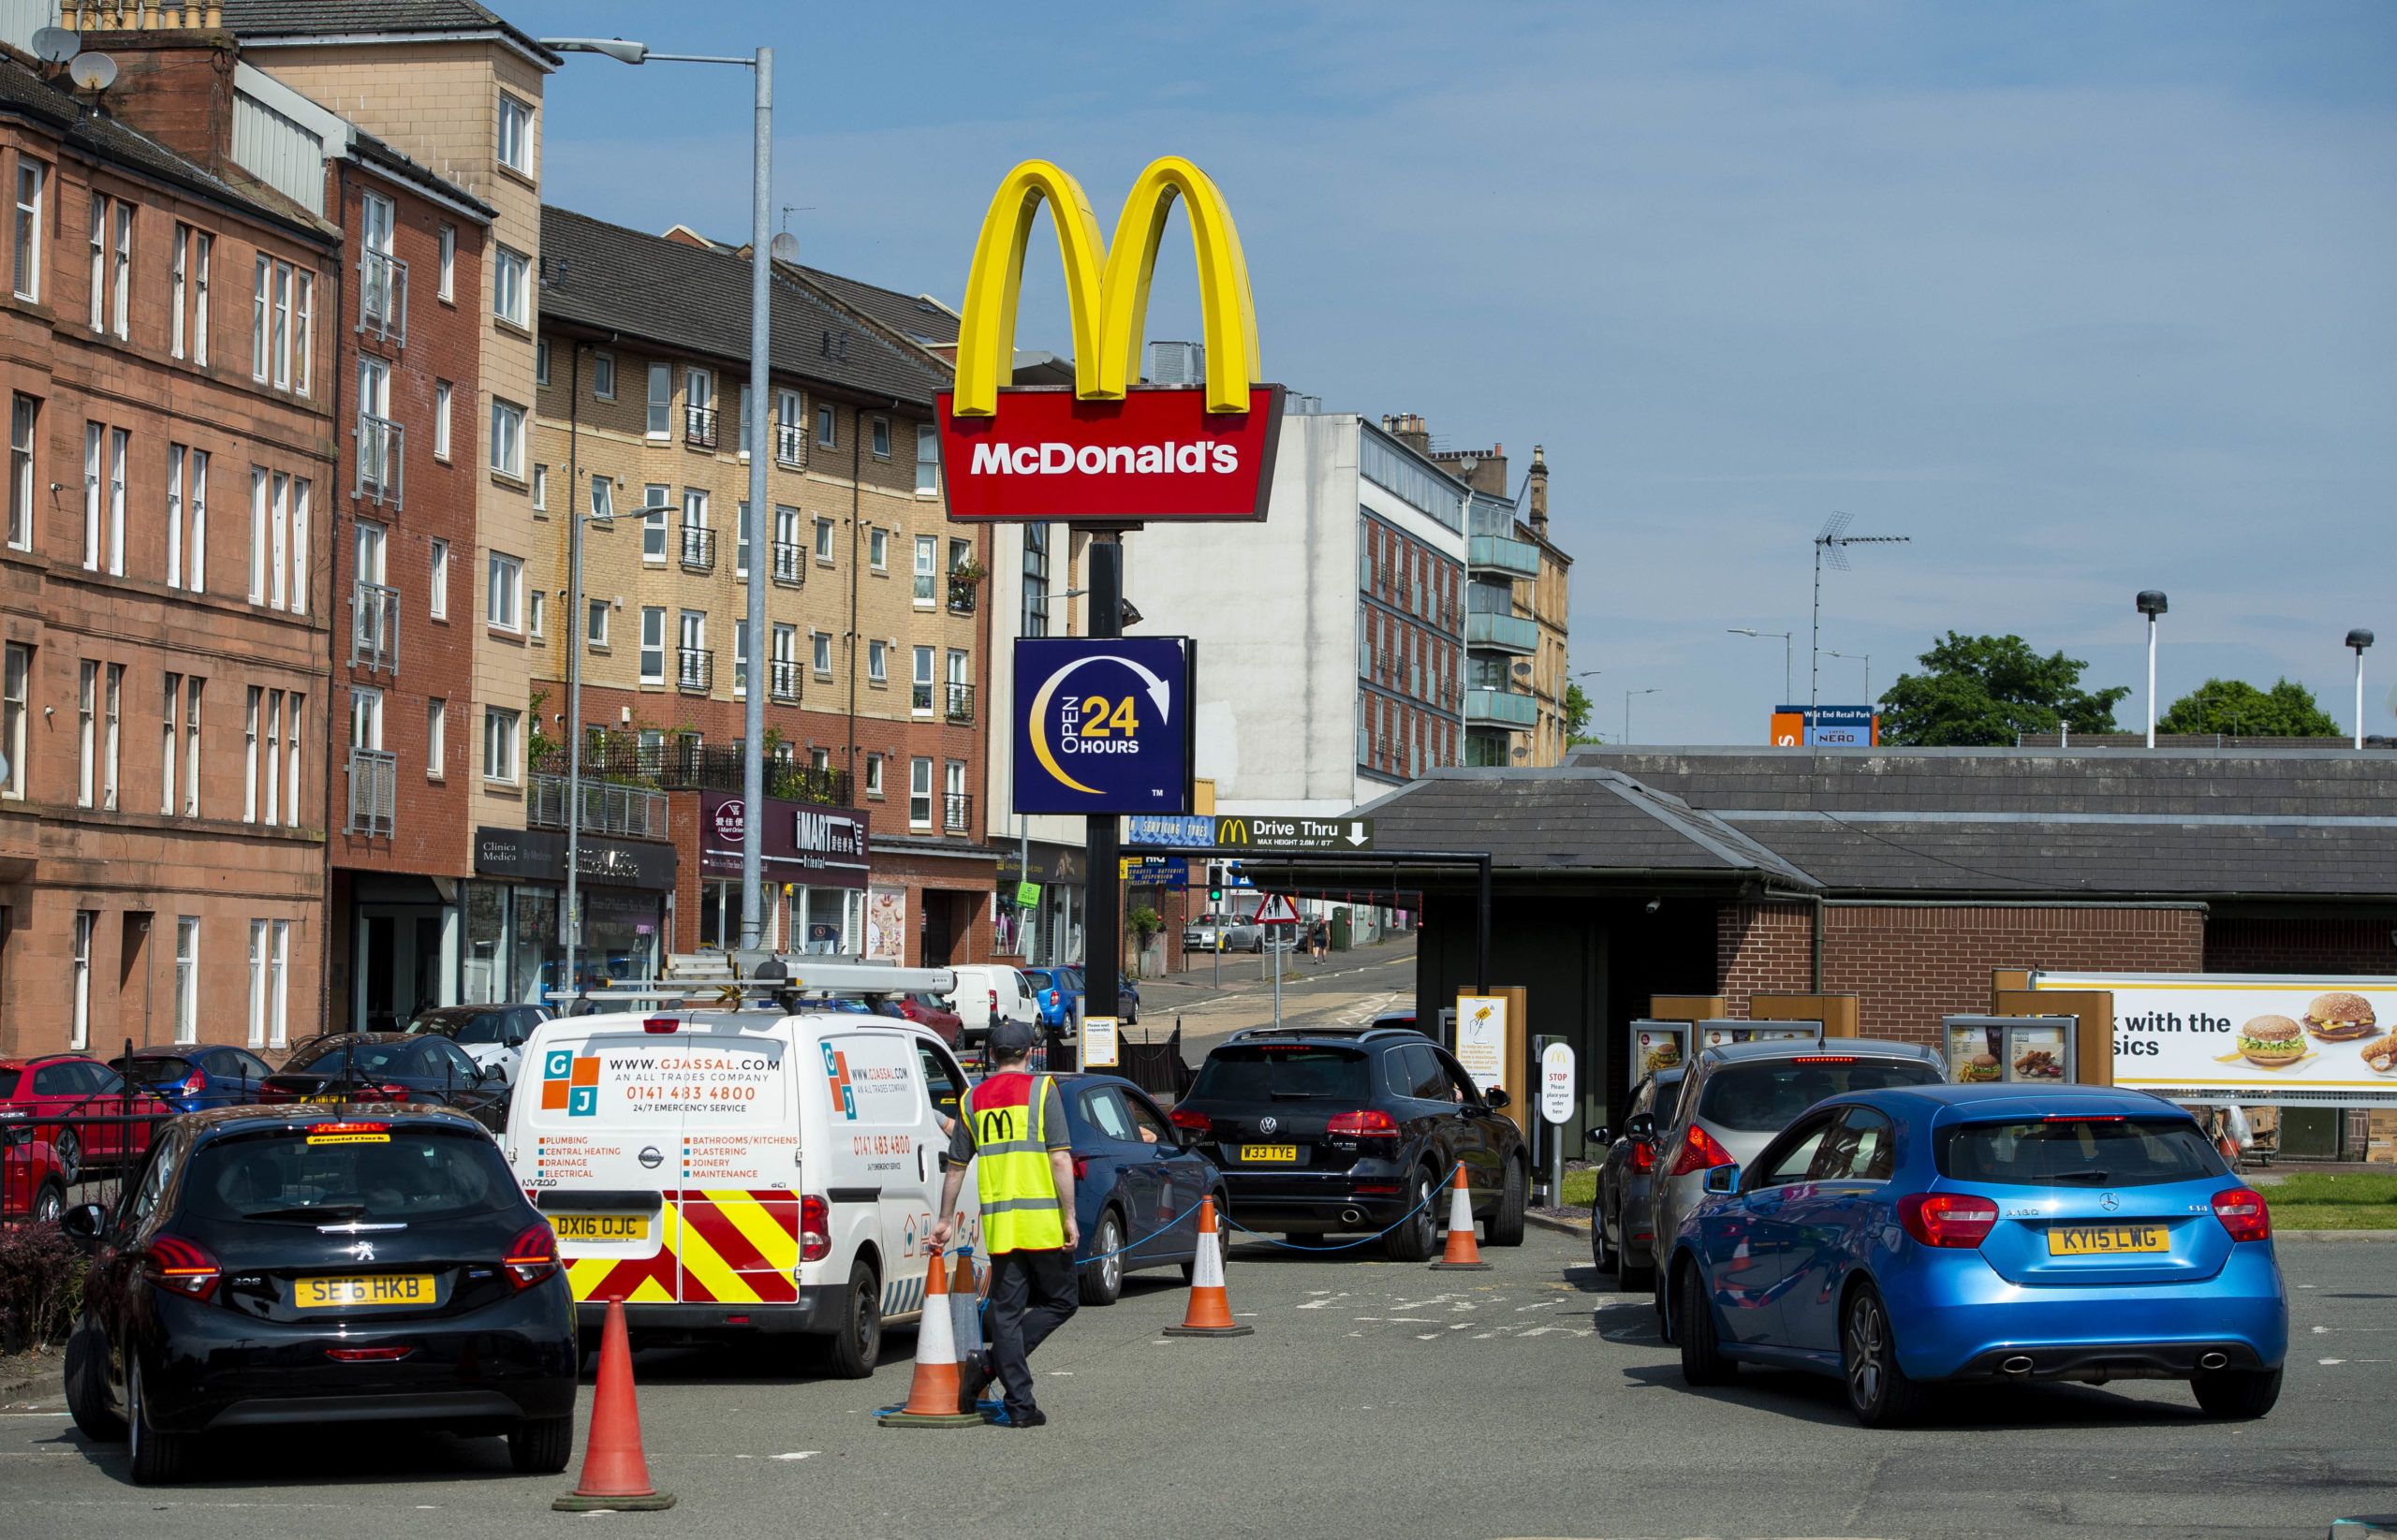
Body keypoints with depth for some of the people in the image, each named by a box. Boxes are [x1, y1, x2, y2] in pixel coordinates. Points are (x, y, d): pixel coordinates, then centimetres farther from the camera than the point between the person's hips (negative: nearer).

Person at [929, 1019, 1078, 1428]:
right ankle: (991, 1366, -5)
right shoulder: (1041, 1089, -3)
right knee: (1060, 1301, 10)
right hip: (1042, 1221, -4)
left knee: (1006, 1312, 8)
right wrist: (1069, 1217, -8)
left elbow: (954, 1167, 15)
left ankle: (1020, 1407, 4)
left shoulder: (973, 1099, 10)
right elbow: (1060, 1159, -10)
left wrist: (945, 1220, 24)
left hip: (998, 1225, 4)